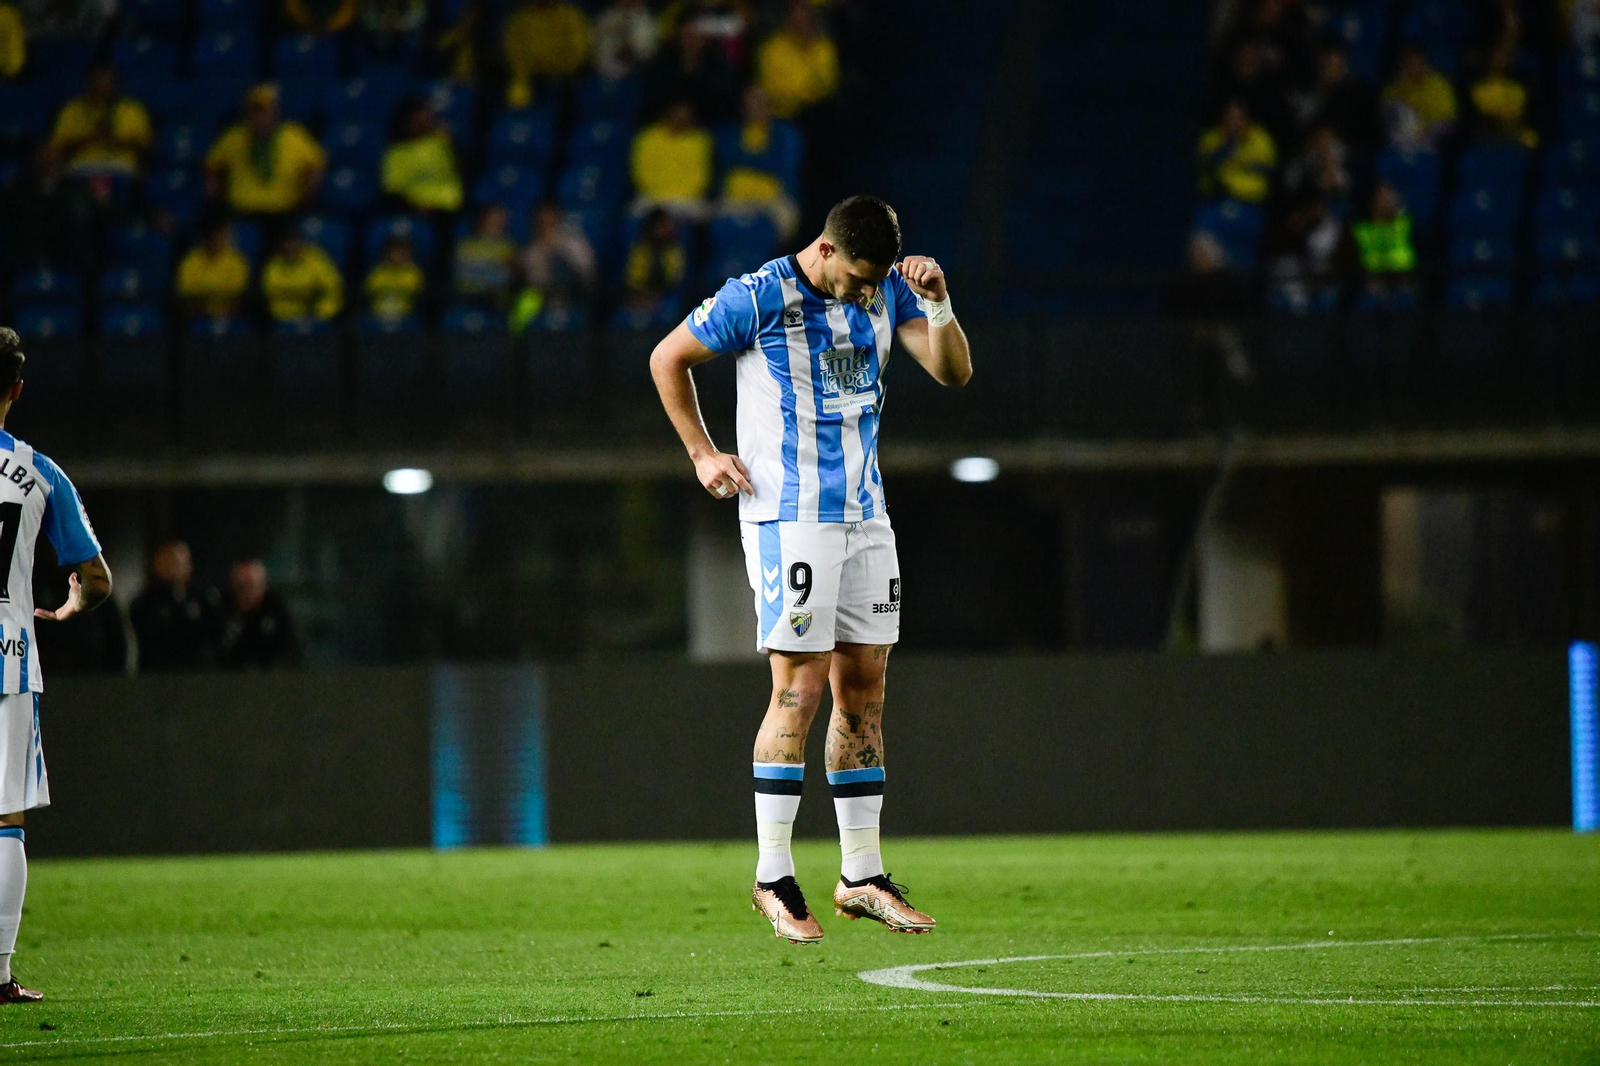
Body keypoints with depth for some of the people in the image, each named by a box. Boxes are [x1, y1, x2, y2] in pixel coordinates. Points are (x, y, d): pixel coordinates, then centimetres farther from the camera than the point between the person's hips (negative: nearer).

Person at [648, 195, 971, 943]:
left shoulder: (887, 292, 5)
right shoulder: (758, 298, -11)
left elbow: (953, 371, 1)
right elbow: (667, 359, 1)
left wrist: (937, 302, -15)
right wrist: (703, 454, -2)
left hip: (864, 516, 6)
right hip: (789, 516, -6)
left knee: (864, 689, 7)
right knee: (800, 688, -9)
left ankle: (861, 877, 13)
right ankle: (773, 879, -3)